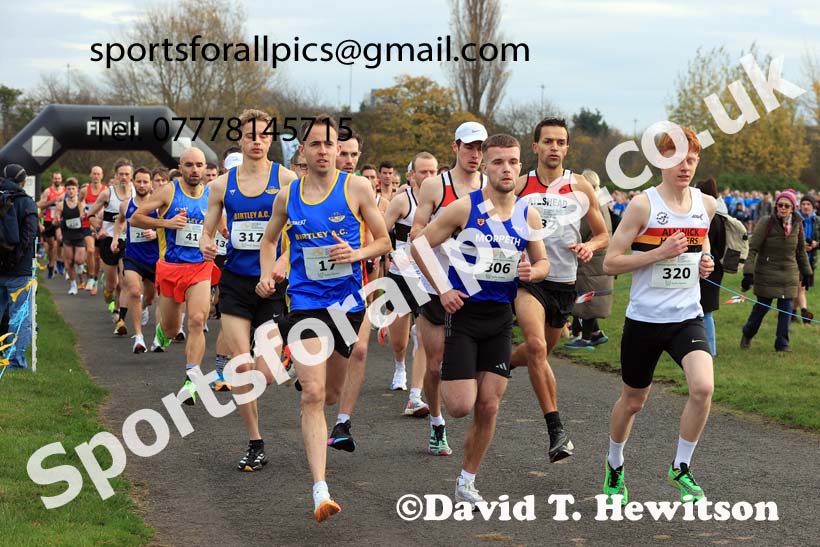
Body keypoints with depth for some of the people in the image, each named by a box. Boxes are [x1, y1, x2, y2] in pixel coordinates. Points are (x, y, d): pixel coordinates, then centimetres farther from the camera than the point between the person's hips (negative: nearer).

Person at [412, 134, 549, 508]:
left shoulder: (528, 216, 3)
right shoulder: (465, 208, -11)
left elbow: (542, 262, 14)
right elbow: (420, 244, -5)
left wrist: (532, 271, -10)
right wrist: (442, 290, -10)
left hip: (500, 318, 4)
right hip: (464, 312, -4)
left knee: (488, 407, 3)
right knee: (460, 407, -9)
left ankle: (467, 481, 18)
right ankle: (445, 378, 28)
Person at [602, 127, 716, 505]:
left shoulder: (706, 205, 4)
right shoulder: (643, 205, -10)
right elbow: (610, 263, -11)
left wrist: (706, 261, 2)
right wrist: (660, 253, -20)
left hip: (687, 318, 3)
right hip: (644, 319, -3)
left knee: (703, 387, -21)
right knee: (633, 400, 13)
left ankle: (681, 467, -2)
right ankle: (615, 466, 39)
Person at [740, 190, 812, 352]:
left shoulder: (797, 225, 2)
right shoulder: (766, 223, -13)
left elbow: (801, 251, 16)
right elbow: (753, 249, -16)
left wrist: (807, 272, 20)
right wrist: (748, 273, -23)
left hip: (789, 274, 3)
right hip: (766, 273, -3)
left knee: (786, 308, -2)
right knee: (762, 306, 5)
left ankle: (782, 343, 8)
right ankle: (747, 335, 30)